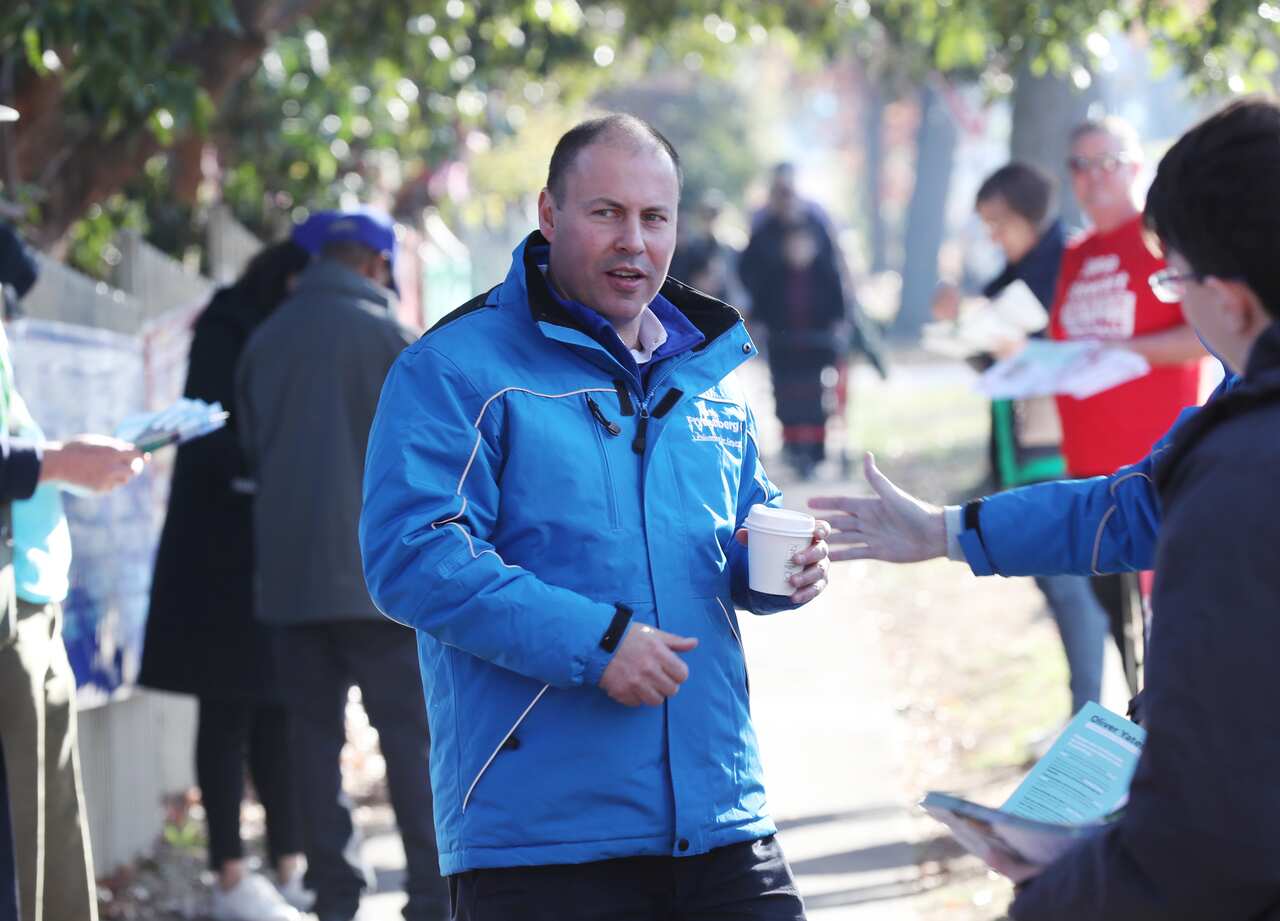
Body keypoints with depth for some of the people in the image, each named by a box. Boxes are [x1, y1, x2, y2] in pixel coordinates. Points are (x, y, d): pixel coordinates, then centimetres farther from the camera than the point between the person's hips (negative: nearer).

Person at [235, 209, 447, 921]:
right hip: (375, 568, -4)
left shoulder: (265, 340, 8)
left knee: (317, 730, 7)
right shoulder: (380, 331, -5)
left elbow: (253, 447, 15)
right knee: (410, 731, -2)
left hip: (289, 570, 4)